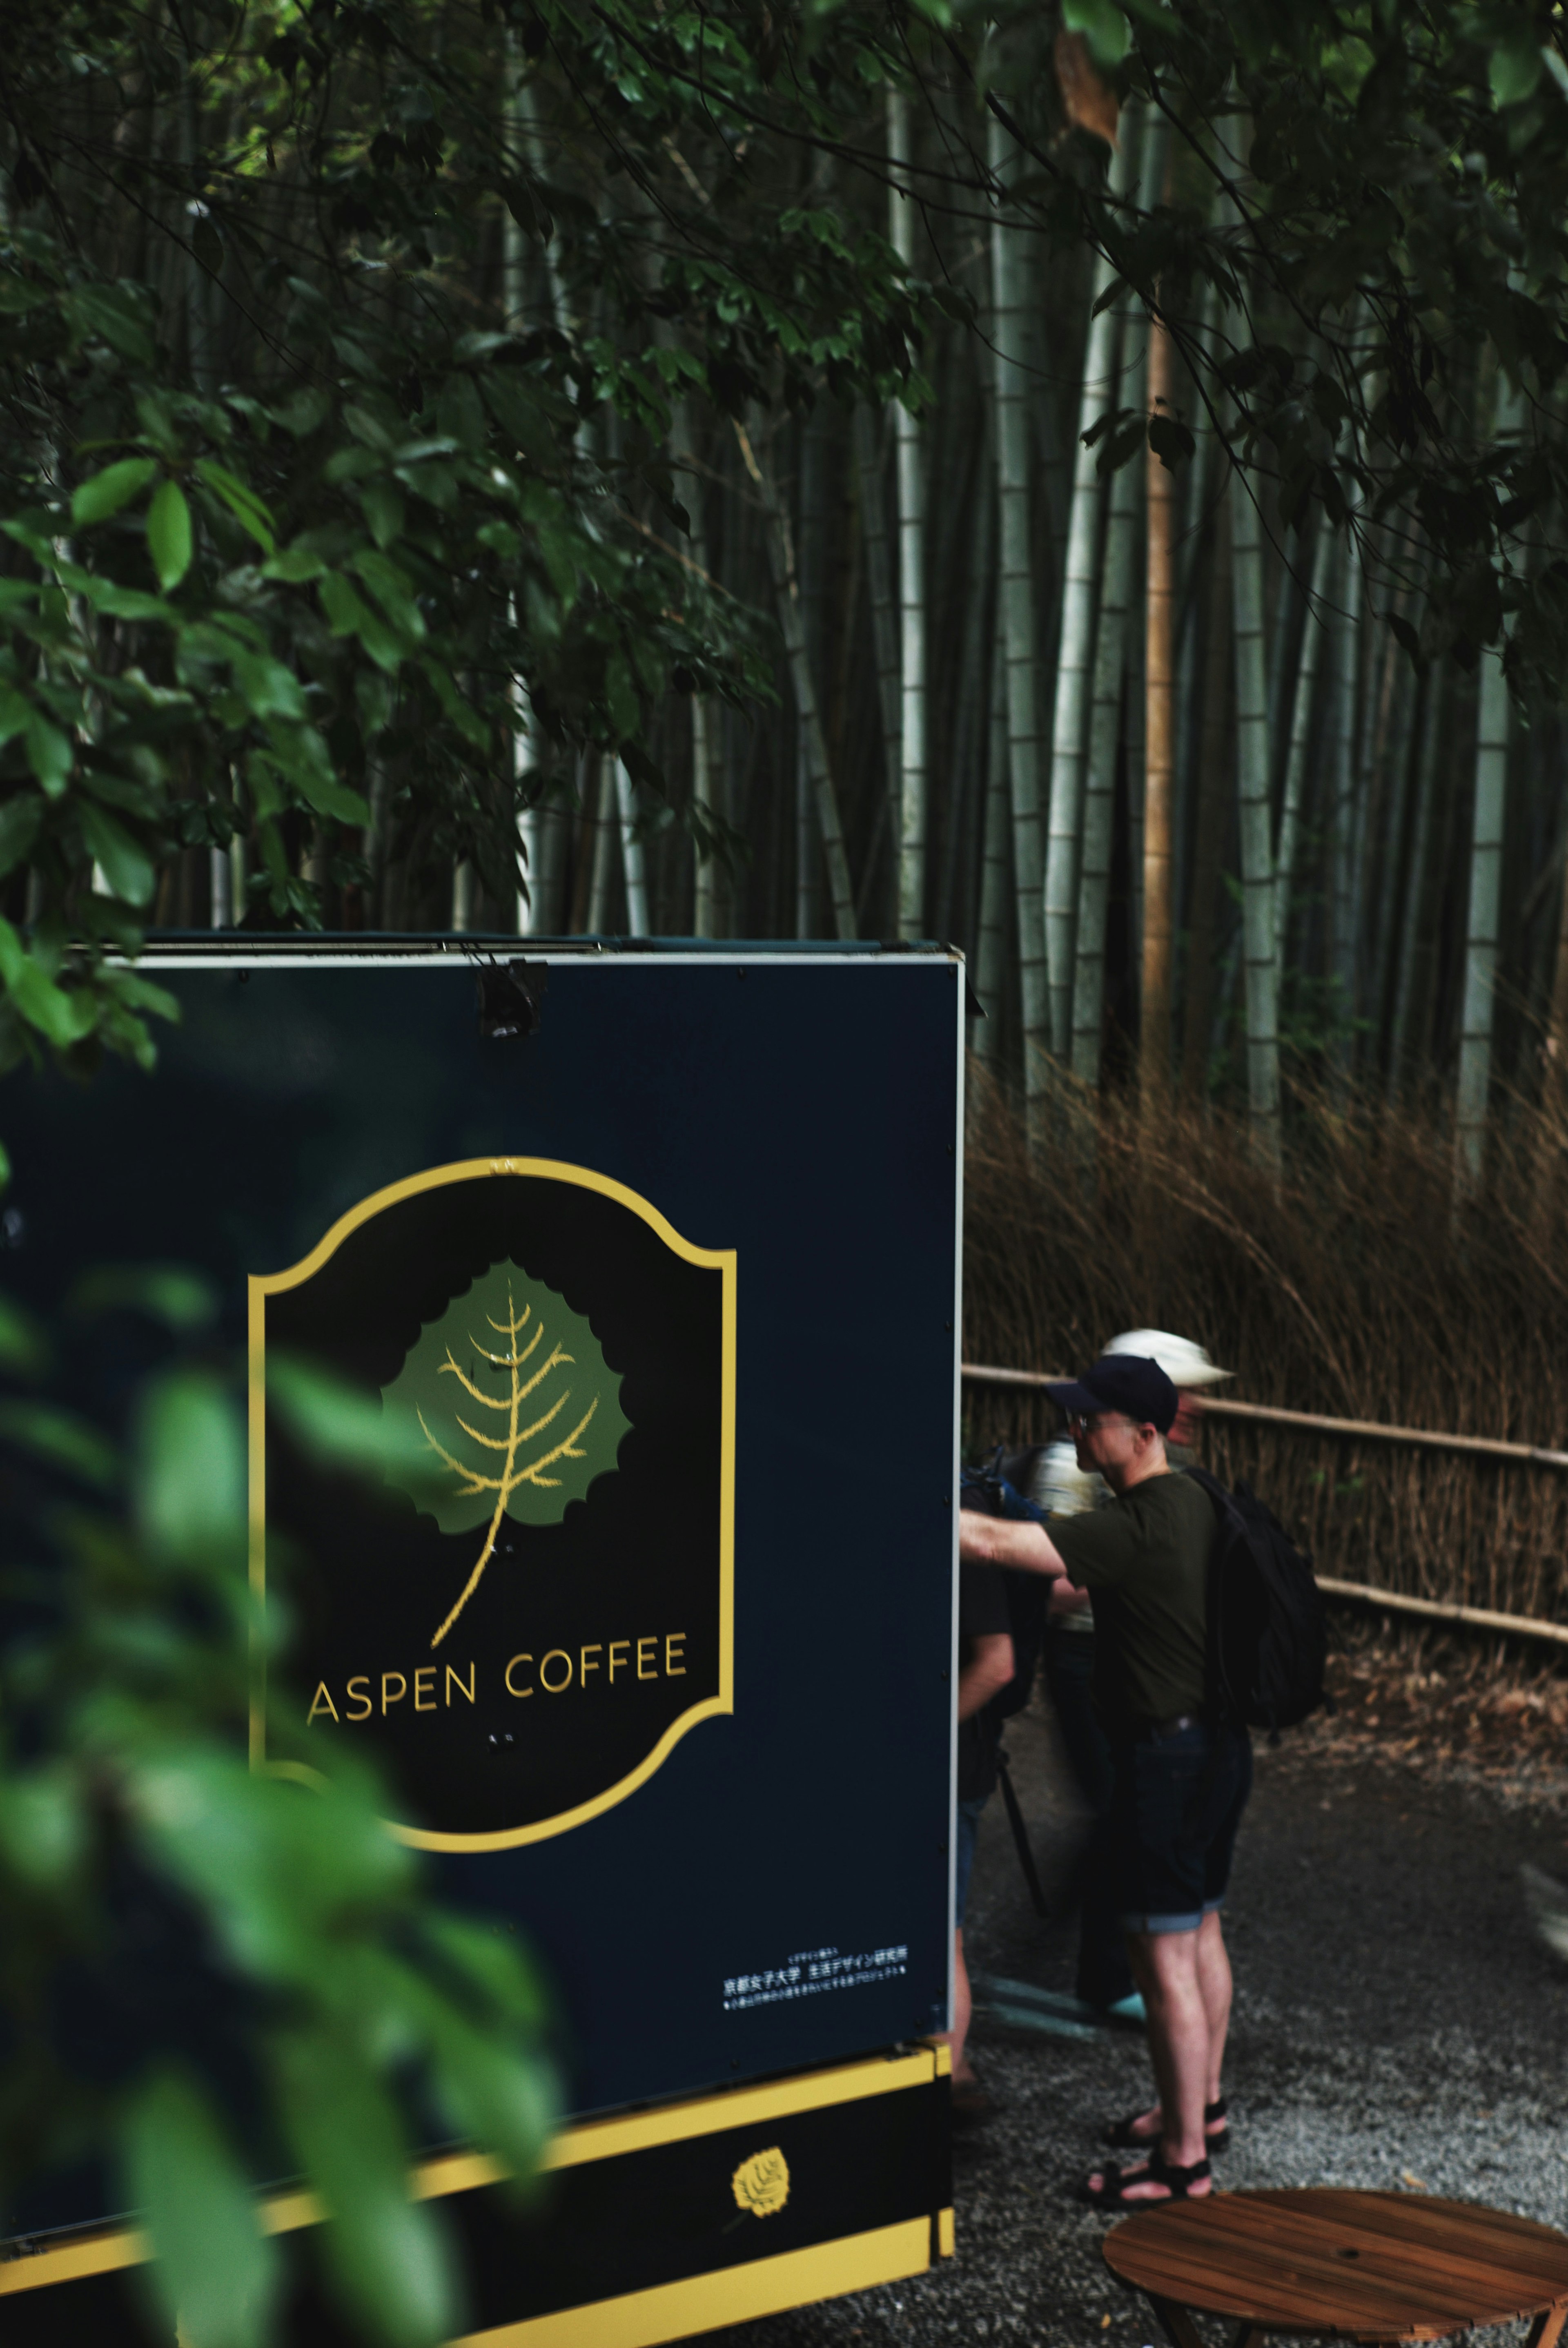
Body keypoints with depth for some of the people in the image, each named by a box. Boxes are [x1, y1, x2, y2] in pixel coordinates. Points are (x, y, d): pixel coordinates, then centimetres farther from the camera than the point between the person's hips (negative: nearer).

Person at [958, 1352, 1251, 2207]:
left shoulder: (1135, 1530, -24)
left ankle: (1183, 2159, 4)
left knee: (1163, 1956, -3)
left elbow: (994, 1543, -29)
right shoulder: (1191, 1503, 5)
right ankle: (1200, 2099, 38)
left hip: (1168, 1759, -10)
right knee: (1200, 1930, 22)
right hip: (1217, 1744, 10)